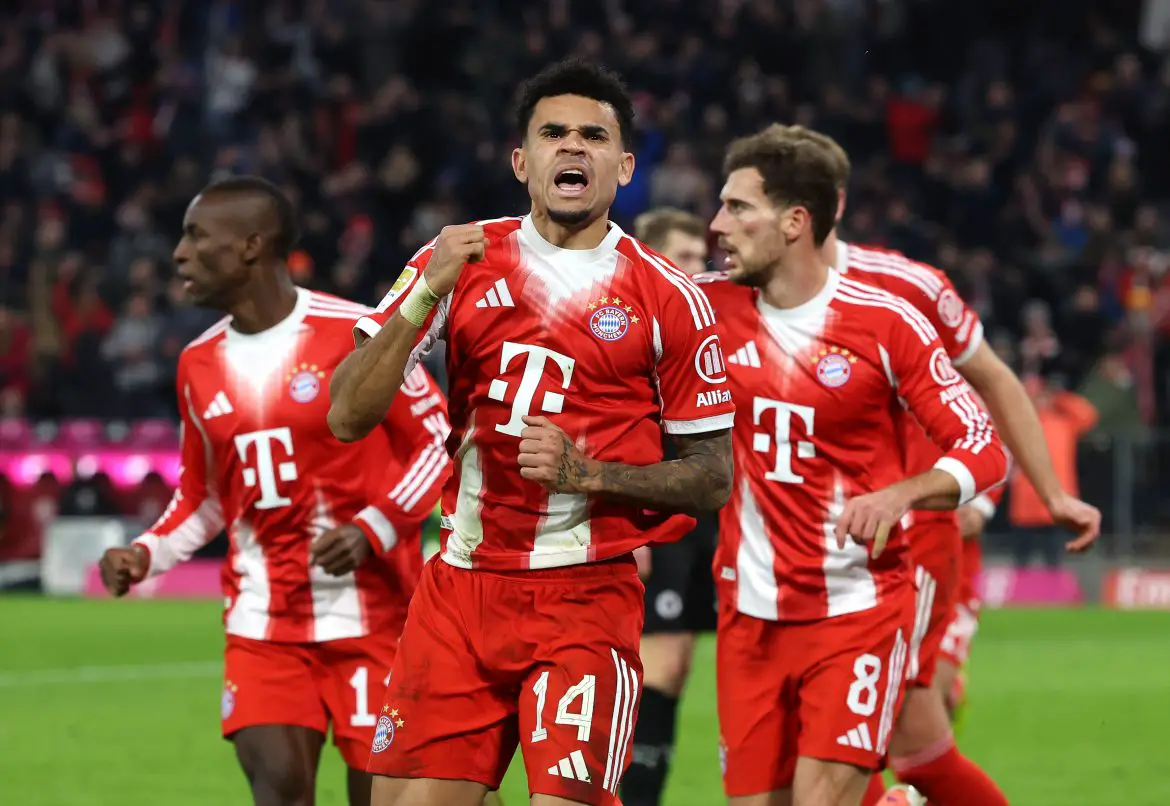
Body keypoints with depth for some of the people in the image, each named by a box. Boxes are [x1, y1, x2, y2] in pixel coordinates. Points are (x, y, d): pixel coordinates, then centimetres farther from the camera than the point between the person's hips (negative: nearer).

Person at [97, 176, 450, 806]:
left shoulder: (356, 334, -10)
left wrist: (373, 529, -17)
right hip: (264, 621, 4)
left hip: (368, 609, -4)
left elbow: (438, 443, -5)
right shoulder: (200, 364, 10)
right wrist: (146, 554, 4)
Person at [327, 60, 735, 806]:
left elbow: (713, 478, 2)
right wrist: (427, 295, -14)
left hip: (586, 597, -3)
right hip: (460, 590, 3)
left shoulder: (668, 299, -1)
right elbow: (348, 417, -1)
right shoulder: (461, 260, 5)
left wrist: (589, 472, -14)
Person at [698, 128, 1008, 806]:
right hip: (751, 615, 4)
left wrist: (898, 494, -24)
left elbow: (985, 452, -6)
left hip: (859, 608, -4)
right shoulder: (710, 307, 1)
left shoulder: (887, 323, -9)